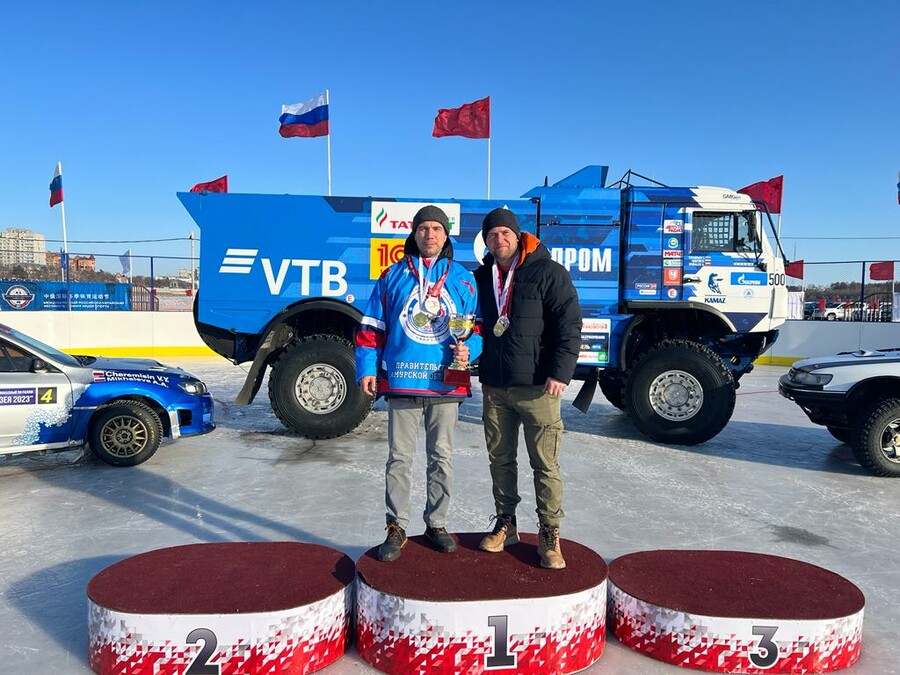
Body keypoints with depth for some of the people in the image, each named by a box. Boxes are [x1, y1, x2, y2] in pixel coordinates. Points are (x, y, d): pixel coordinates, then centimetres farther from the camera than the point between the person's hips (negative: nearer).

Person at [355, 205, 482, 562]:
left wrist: (469, 348, -9)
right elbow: (371, 327, 7)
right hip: (401, 381, -1)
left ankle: (436, 523, 25)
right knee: (399, 458, 5)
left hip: (445, 383, 1)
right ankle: (396, 528, 16)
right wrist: (367, 368, 0)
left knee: (441, 456, 11)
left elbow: (478, 326, 11)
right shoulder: (393, 276, 7)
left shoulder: (463, 279, 8)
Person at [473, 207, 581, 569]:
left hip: (537, 387, -5)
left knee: (545, 464, 0)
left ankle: (550, 534, 13)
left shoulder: (548, 272, -5)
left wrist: (561, 372, -16)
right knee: (500, 459, 13)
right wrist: (470, 361, 11)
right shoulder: (481, 277, 12)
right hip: (494, 386, 5)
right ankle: (505, 523, 29)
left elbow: (570, 324, -9)